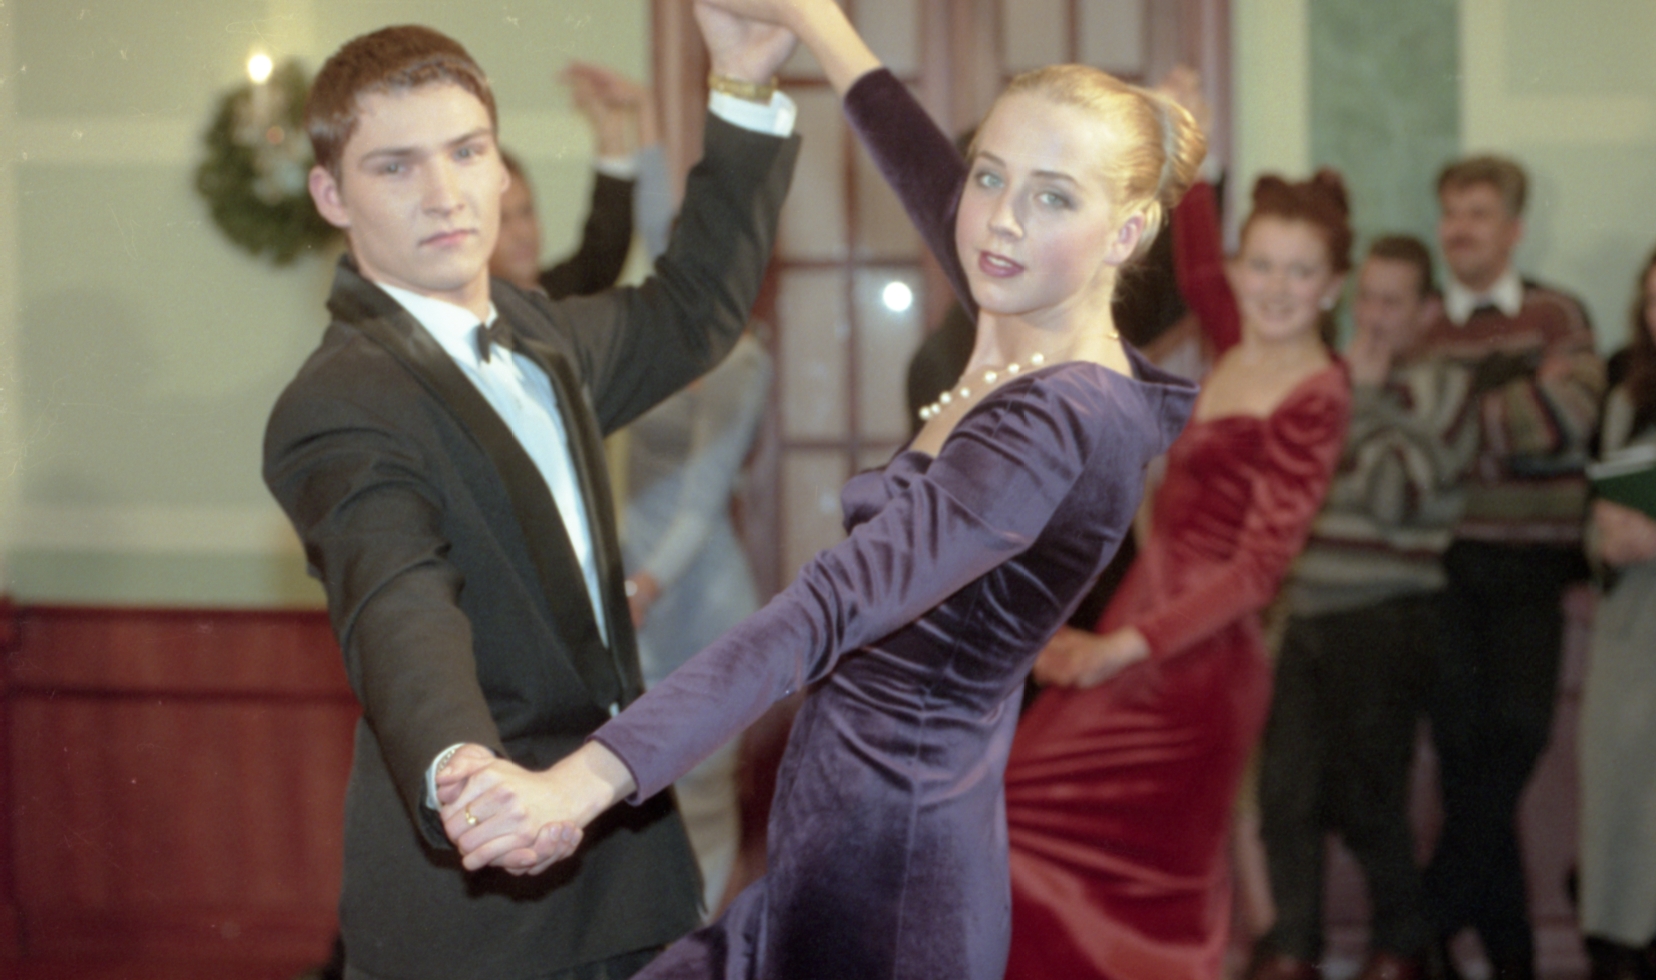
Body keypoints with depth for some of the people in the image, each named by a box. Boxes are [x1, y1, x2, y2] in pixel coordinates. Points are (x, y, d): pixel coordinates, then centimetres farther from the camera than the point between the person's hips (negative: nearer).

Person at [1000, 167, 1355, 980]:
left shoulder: (1315, 398, -16)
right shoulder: (1241, 344, 5)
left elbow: (1259, 567, -20)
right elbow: (1189, 265, 26)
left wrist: (1125, 647, -21)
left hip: (1192, 662, -8)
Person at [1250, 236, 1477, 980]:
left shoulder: (1442, 387, -3)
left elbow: (1396, 494, -13)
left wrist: (1367, 399, -9)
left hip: (1387, 619, -6)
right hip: (1310, 612, 6)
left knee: (1366, 796, -1)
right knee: (1286, 786, 2)